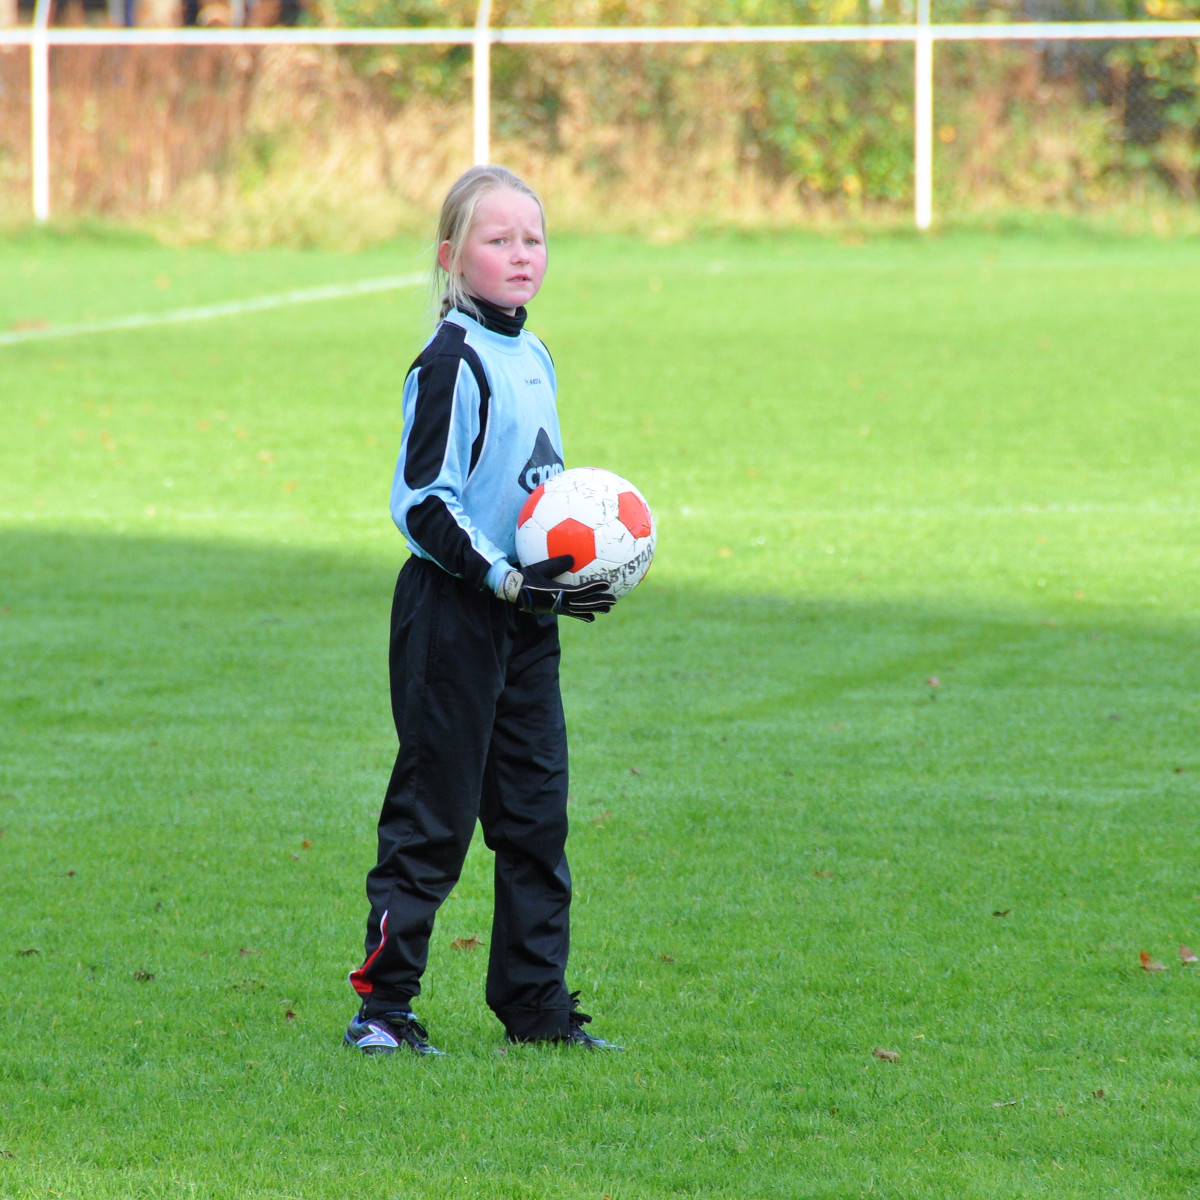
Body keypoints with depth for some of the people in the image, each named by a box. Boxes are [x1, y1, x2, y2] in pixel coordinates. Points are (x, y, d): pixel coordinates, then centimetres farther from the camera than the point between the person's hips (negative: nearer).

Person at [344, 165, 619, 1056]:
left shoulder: (533, 358, 13)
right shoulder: (452, 363, -13)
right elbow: (423, 503, -17)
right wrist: (506, 580, -22)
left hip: (522, 614, 8)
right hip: (452, 610, -8)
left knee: (537, 810, 9)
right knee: (434, 814, -5)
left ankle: (537, 1001, 16)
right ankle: (383, 1006, 2)